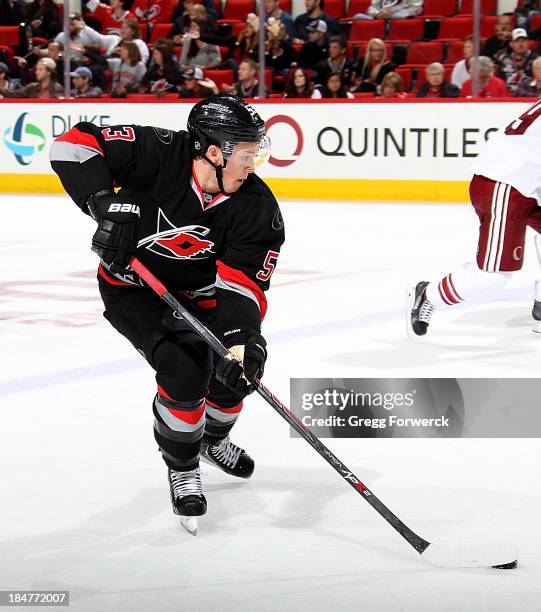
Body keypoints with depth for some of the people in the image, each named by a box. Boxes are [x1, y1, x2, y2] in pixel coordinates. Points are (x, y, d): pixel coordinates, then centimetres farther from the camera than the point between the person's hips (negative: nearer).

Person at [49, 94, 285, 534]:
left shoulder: (258, 209, -20)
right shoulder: (157, 154, -30)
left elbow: (243, 283, -25)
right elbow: (74, 144, -27)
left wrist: (242, 341, -43)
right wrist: (107, 204, -39)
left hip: (198, 295, 5)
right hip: (133, 287, -5)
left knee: (237, 369, 2)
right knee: (184, 370, -24)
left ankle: (213, 439, 37)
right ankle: (182, 467, 0)